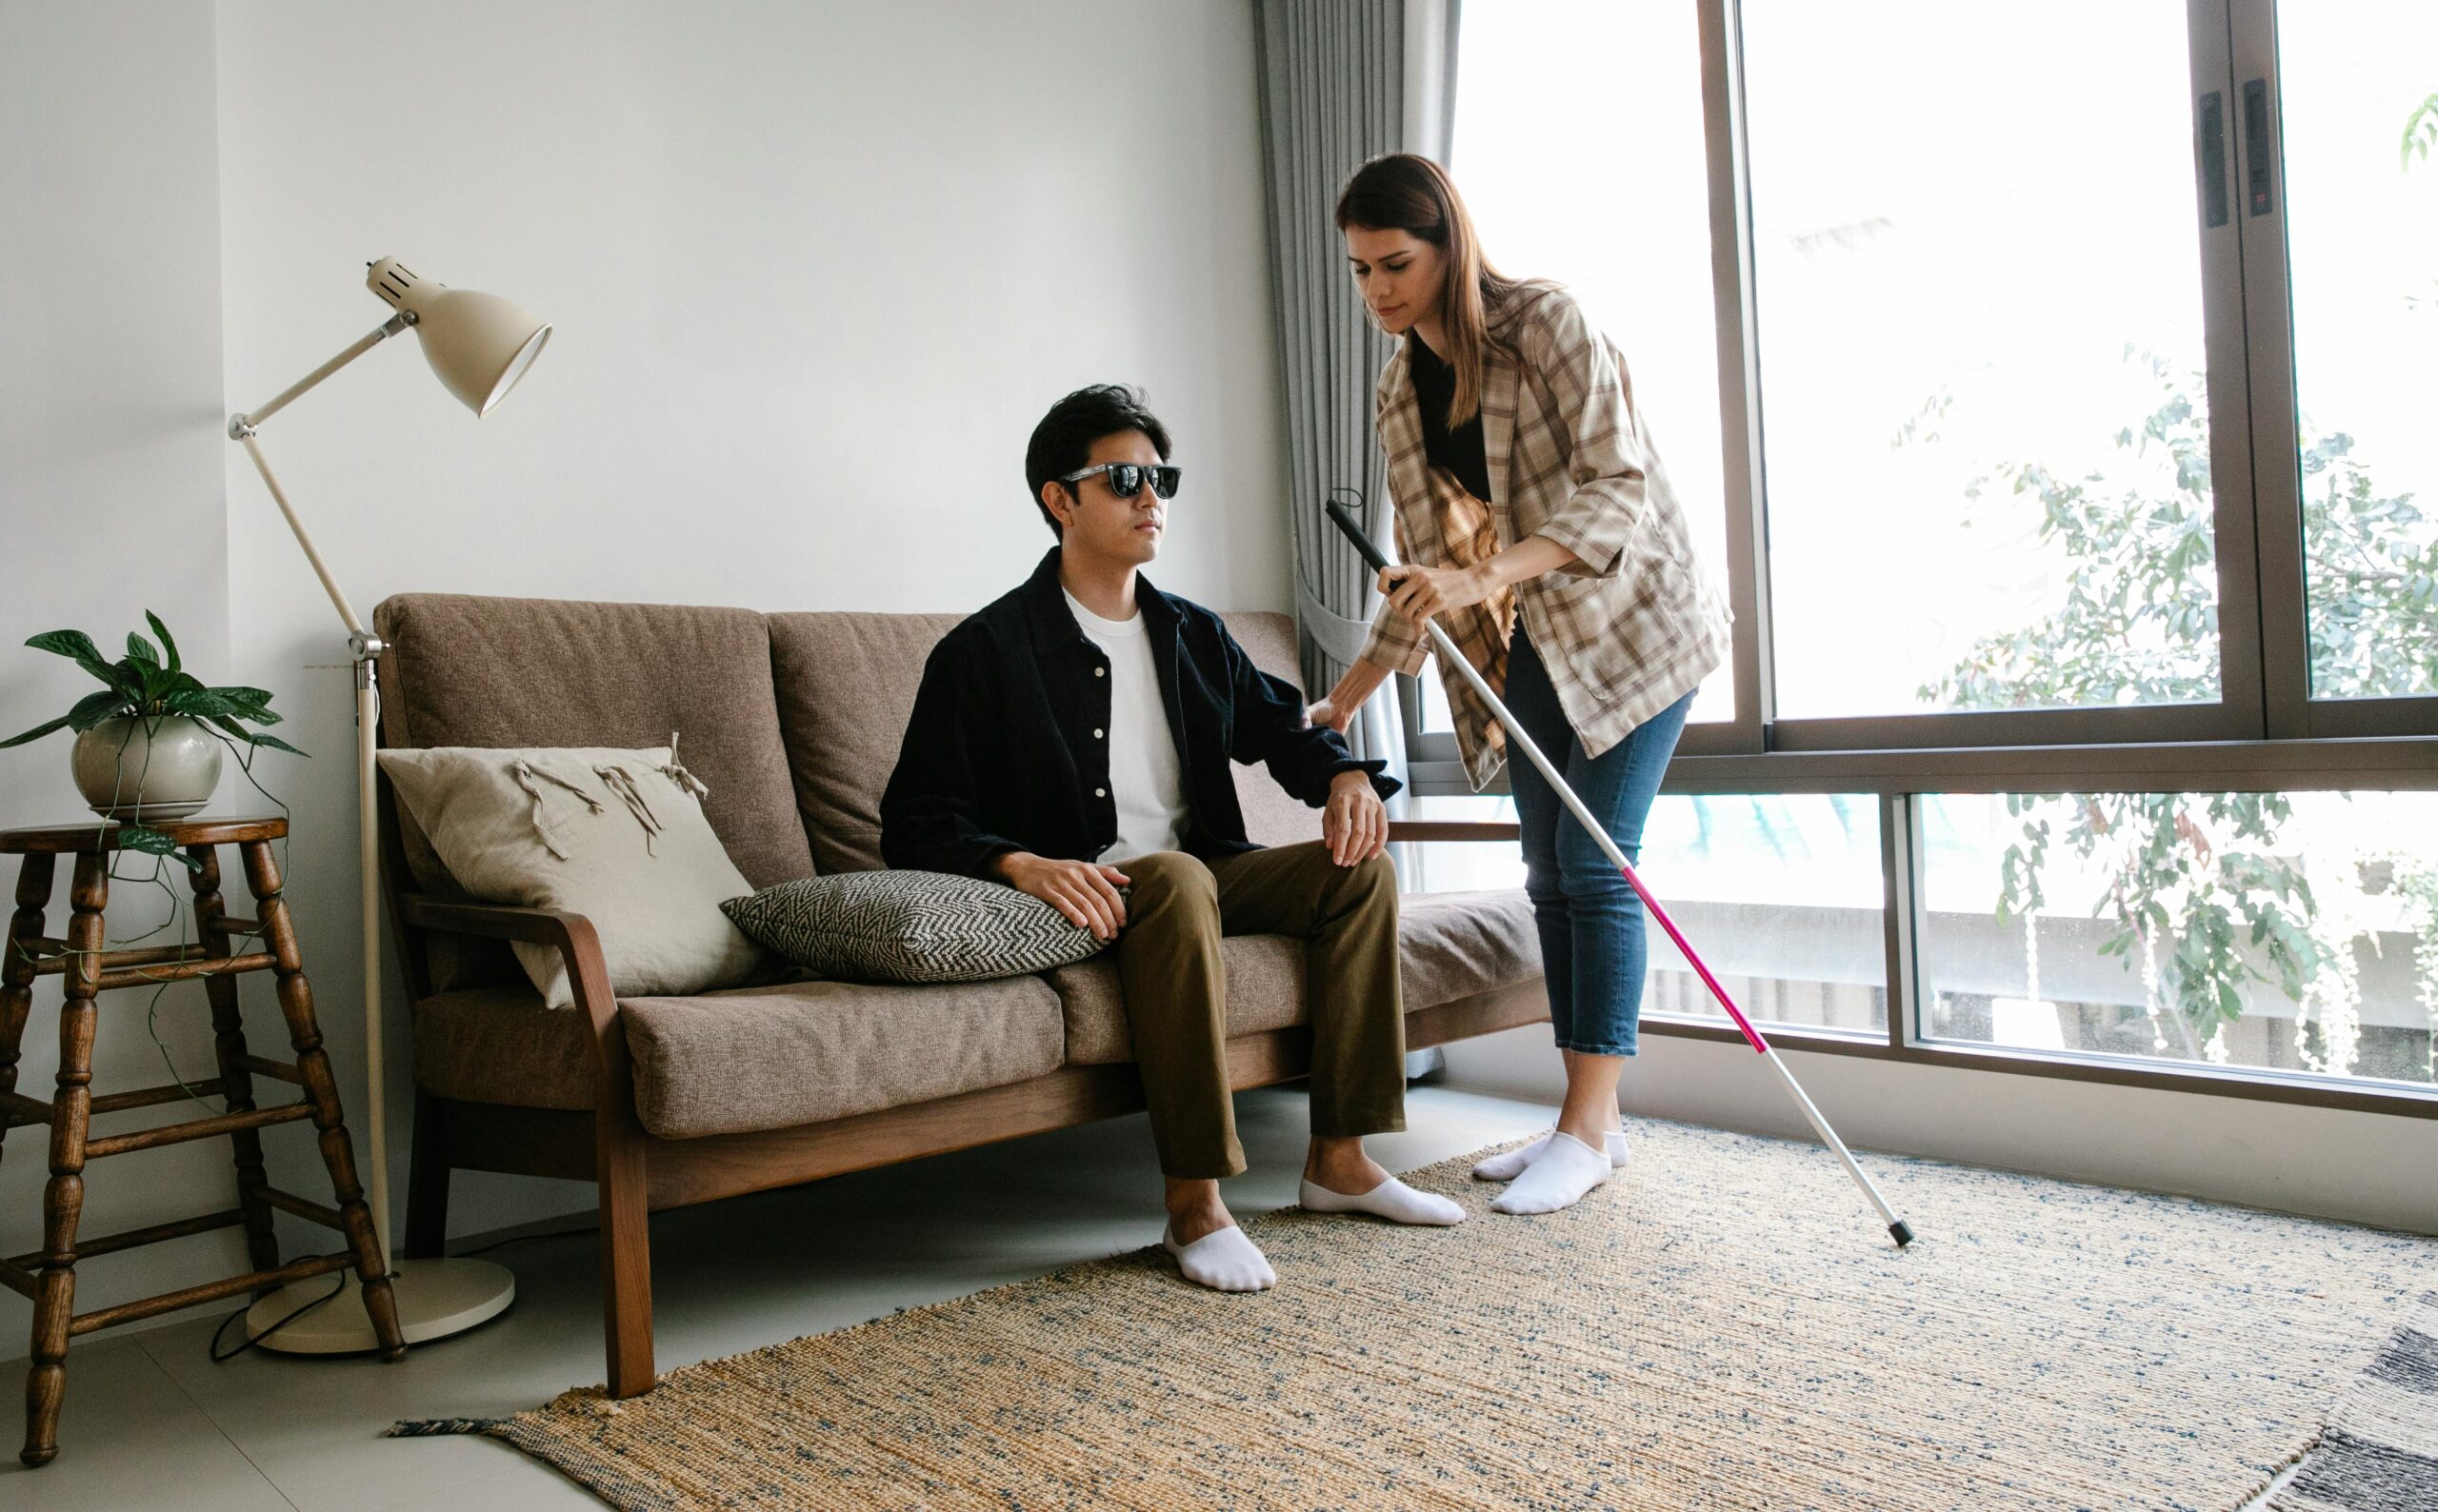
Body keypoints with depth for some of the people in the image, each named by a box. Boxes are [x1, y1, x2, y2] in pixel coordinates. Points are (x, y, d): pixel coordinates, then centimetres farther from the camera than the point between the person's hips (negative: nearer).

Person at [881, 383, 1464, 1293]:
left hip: (1198, 875, 7)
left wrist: (1345, 775, 0)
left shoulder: (1195, 636, 14)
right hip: (1076, 896, -6)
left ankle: (1339, 1159, -7)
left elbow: (1277, 725, 23)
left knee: (1359, 867, -11)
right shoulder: (984, 652, -5)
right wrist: (1021, 864, -30)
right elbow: (916, 825, -10)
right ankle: (1194, 1202, -32)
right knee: (1177, 877, -37)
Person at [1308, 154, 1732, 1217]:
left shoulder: (1547, 323, -13)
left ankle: (1590, 1127, -3)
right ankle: (1589, 1119, 13)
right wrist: (1342, 702, 6)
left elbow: (1617, 485, -21)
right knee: (1549, 874, 4)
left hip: (1629, 622, -7)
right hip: (1531, 647, 7)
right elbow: (1424, 567, 10)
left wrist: (1486, 576, -34)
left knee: (1594, 864, -11)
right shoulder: (1399, 394, 6)